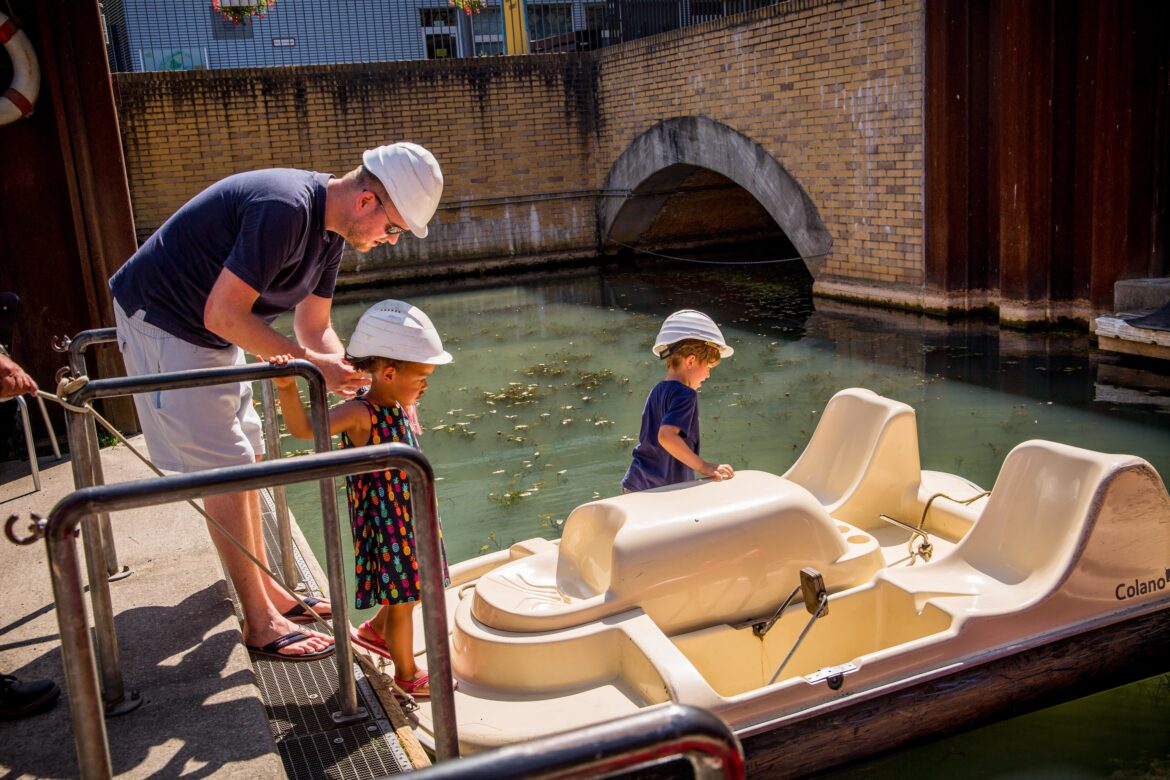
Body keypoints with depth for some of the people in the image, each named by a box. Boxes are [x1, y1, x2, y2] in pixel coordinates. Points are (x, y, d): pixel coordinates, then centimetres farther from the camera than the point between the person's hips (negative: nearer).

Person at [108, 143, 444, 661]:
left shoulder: (330, 228, 0)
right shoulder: (284, 210, -30)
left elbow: (314, 327, 6)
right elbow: (223, 315, -30)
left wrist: (357, 380, -9)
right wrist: (310, 362, -24)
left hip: (210, 331, 10)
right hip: (162, 322, -10)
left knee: (246, 459, 14)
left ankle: (267, 590, 26)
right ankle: (260, 624, 1)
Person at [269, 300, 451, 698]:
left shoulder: (397, 407, 3)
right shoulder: (359, 414, -24)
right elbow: (303, 428, -39)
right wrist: (287, 390, -51)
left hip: (407, 519, 9)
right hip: (382, 524, -9)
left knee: (407, 590, 24)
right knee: (402, 600, 6)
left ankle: (373, 631, 51)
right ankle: (406, 672, 26)